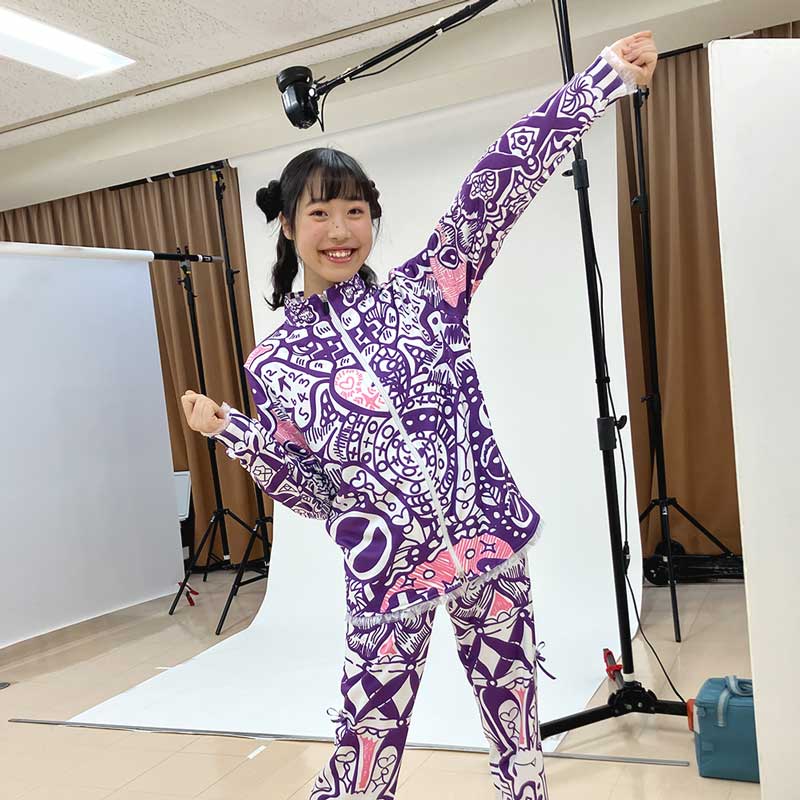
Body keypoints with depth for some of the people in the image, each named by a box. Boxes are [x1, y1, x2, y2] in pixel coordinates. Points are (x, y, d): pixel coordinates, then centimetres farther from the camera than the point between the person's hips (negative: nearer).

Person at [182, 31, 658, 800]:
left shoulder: (423, 290, 1)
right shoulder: (274, 362, 2)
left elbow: (503, 180, -9)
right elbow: (312, 491, 5)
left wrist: (610, 70, -14)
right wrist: (227, 430, -6)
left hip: (489, 537, 1)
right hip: (386, 568, -1)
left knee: (517, 724, 12)